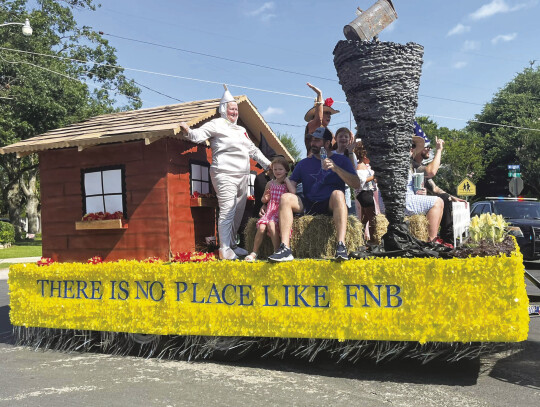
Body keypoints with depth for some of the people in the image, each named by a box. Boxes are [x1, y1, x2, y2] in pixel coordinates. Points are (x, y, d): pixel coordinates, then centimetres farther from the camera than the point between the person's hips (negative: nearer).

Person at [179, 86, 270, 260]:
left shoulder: (241, 130, 27)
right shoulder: (217, 124, 3)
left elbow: (253, 150, 32)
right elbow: (199, 134, -10)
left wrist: (268, 164, 29)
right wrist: (188, 131, -31)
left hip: (242, 175, 8)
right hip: (225, 175, -8)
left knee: (238, 212, 9)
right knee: (227, 211, -13)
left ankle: (232, 244, 20)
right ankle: (224, 250, -8)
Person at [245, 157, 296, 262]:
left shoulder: (288, 183, 7)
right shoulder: (270, 183, 15)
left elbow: (293, 192, -17)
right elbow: (263, 200, 22)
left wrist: (286, 179, -5)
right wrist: (265, 198, -4)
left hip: (281, 211, -3)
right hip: (270, 210, 3)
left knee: (271, 224, -32)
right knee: (261, 227, -22)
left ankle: (276, 251, -20)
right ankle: (254, 253, -8)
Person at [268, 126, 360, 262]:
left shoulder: (341, 160, 10)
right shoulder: (304, 163, 19)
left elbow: (356, 184, -2)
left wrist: (335, 168, -14)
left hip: (331, 205, -2)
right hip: (308, 206, 3)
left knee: (338, 193, -34)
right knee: (285, 197, -23)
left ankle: (341, 246, -44)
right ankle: (285, 249, -33)